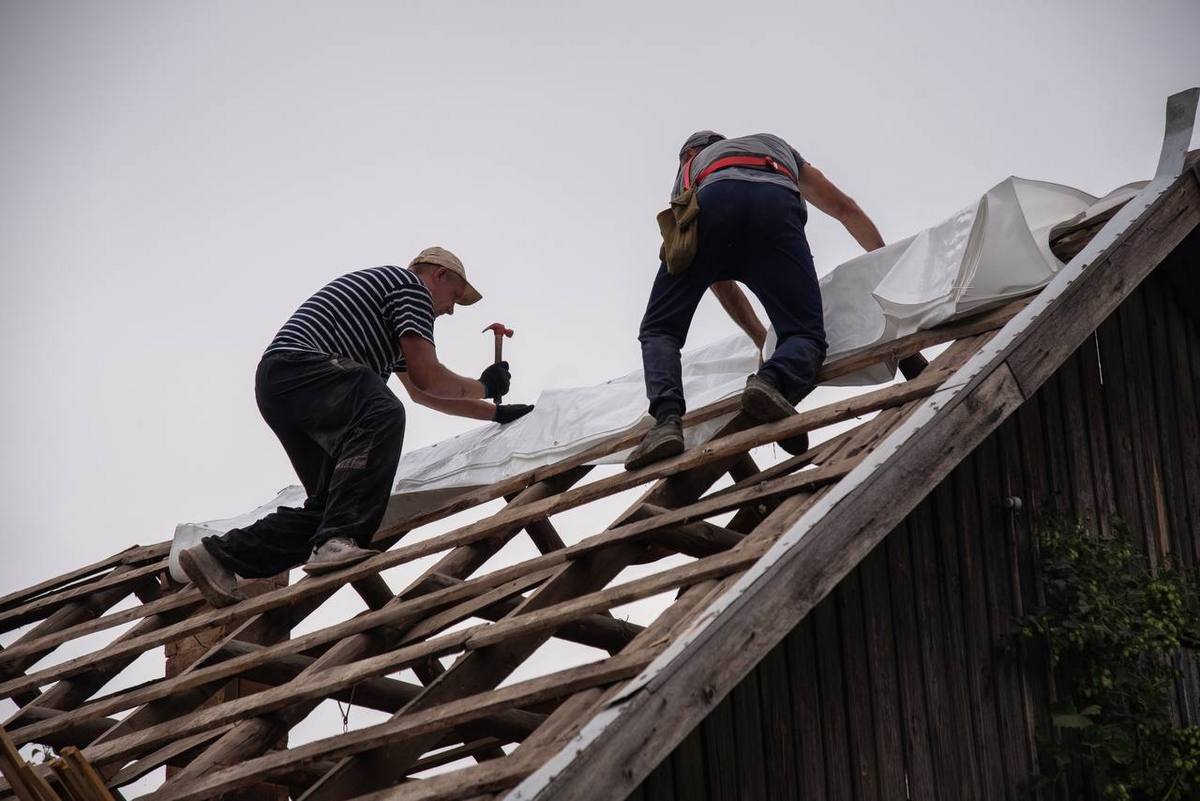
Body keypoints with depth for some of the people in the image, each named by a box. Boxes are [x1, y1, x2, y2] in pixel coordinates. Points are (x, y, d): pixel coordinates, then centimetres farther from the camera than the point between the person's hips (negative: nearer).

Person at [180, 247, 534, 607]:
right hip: (298, 364, -10)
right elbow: (426, 377, -2)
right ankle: (338, 539, -48)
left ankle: (220, 554, 4)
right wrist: (484, 386, 15)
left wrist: (495, 413, 45)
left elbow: (421, 394, 44)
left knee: (329, 503, 7)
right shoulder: (411, 285, 7)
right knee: (382, 416, -33)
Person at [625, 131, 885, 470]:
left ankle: (667, 419, -17)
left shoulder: (690, 169, 43)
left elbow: (718, 280, 42)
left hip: (711, 203, 0)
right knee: (806, 336, 2)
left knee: (660, 331, 10)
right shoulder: (775, 145, 48)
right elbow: (846, 209, 46)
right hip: (776, 204, 0)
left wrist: (763, 339, 47)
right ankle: (773, 381, -32)